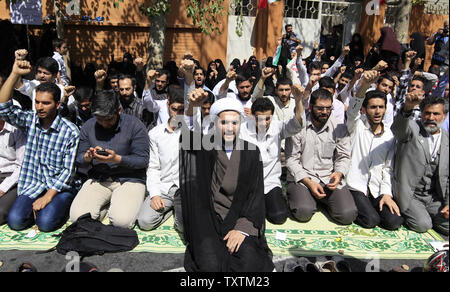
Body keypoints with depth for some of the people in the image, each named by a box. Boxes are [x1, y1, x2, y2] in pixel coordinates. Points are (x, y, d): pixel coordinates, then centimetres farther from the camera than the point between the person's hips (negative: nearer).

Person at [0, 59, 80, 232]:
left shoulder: (70, 132, -11)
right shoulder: (30, 120, 3)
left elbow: (68, 170, -11)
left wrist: (48, 196, -17)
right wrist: (15, 74, -17)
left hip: (60, 187, -3)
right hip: (33, 186, 4)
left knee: (45, 223, -23)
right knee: (15, 221, -17)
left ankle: (60, 205, 8)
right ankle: (35, 206, 12)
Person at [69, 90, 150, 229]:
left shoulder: (134, 125, -7)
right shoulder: (88, 127, 5)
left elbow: (143, 160, -9)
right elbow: (79, 161, 10)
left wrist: (117, 159, -23)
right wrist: (87, 157, -15)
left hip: (129, 179, -3)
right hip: (97, 179, 4)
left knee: (122, 221, -26)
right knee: (77, 217, -18)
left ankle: (118, 203, 10)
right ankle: (106, 205, 12)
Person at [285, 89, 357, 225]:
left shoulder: (339, 128, 4)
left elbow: (344, 157, 10)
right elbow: (291, 159, -5)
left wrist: (339, 173, -13)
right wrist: (309, 182, -15)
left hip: (330, 178, 3)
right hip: (301, 178, -2)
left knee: (348, 214, -18)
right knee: (303, 211, -28)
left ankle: (323, 199, 13)